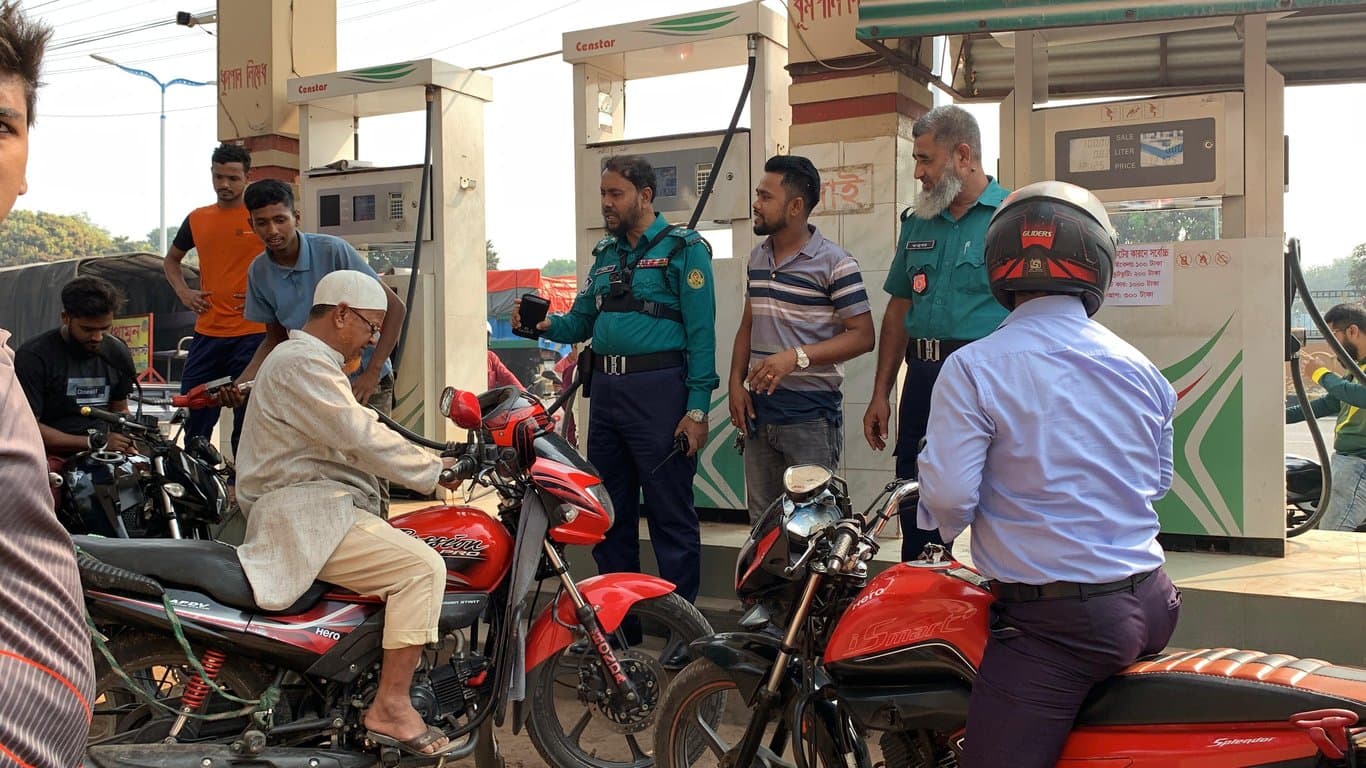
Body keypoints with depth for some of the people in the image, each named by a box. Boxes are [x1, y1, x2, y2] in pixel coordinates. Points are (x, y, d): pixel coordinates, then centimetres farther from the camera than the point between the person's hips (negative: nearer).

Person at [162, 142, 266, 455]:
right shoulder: (197, 219, 12)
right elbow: (171, 259, 29)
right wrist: (182, 291, 11)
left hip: (252, 332, -5)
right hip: (207, 332, 5)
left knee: (248, 423, 1)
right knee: (194, 418, 7)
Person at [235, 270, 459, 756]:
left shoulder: (308, 359, 24)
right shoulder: (303, 364, -13)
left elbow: (353, 438, 24)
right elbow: (363, 439, -22)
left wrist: (428, 464, 16)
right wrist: (433, 470, -13)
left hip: (313, 508, 12)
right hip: (306, 518, -12)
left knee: (418, 554, 14)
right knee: (423, 566, -22)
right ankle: (391, 707, -19)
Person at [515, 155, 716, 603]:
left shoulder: (683, 248, -4)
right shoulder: (606, 253, 18)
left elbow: (701, 332, -11)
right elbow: (581, 320, 18)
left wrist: (697, 409, -17)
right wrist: (546, 324, -4)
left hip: (659, 390, -7)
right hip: (606, 389, 7)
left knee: (670, 515, -2)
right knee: (609, 512, 14)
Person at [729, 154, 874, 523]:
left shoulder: (834, 263, -9)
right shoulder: (757, 257, 13)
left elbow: (862, 335, -12)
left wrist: (798, 357, -22)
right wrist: (735, 382, 7)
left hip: (812, 414, -7)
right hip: (758, 409, 7)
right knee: (761, 522, 12)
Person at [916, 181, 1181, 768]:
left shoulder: (973, 368, -10)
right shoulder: (1141, 369, 8)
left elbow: (948, 496, -16)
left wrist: (945, 525, 6)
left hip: (1050, 624, -6)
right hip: (1148, 608, 6)